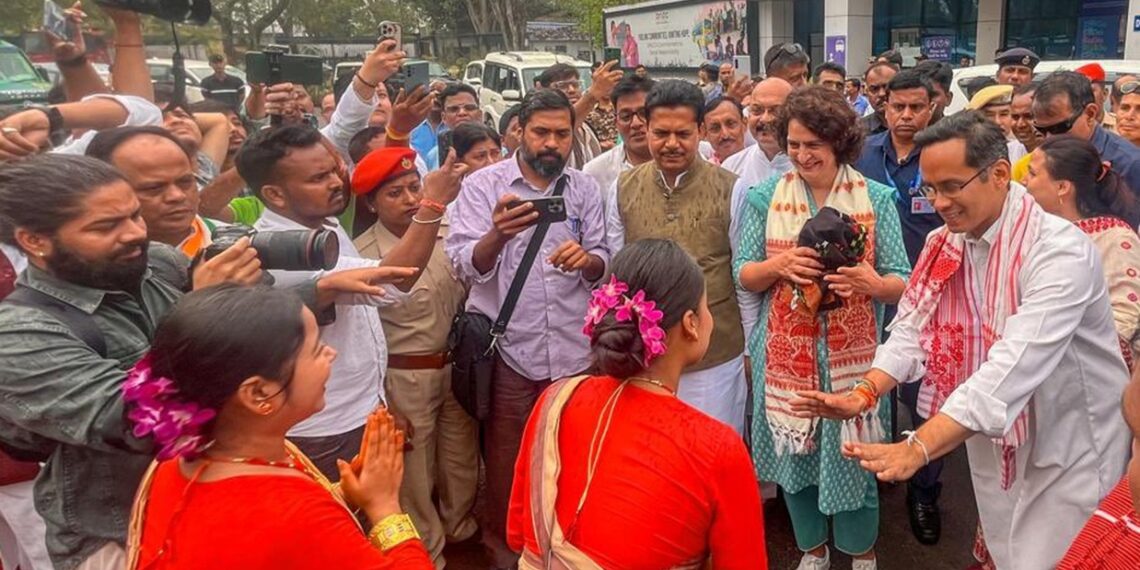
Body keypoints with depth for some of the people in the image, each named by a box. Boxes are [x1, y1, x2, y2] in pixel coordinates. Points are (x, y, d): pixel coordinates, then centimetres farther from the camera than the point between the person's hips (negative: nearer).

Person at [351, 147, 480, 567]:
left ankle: (461, 527, 49)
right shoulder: (362, 254, -16)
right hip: (405, 377, -4)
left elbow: (468, 293, 7)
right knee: (415, 470, 14)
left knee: (462, 457, 22)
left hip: (456, 365, 5)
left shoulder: (446, 232, -4)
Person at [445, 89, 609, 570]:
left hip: (574, 347, 3)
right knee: (506, 455, 11)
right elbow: (466, 266, -16)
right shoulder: (482, 185, -5)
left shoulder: (585, 189, 6)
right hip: (508, 346, -3)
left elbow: (603, 265, 4)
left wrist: (585, 259, -20)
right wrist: (498, 234, -36)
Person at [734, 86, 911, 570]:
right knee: (793, 450, 12)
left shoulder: (877, 198, -2)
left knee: (854, 454, 8)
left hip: (853, 354, -1)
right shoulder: (764, 197, 1)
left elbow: (901, 283, -2)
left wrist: (870, 283, -24)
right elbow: (743, 275, 1)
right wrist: (780, 265, -19)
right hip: (785, 353, 1)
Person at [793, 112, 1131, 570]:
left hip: (1069, 451, -6)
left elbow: (1013, 368, -37)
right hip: (991, 441, 6)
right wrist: (864, 393, -22)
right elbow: (911, 330, -4)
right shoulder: (943, 244, -2)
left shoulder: (1060, 250, -26)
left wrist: (918, 447, -44)